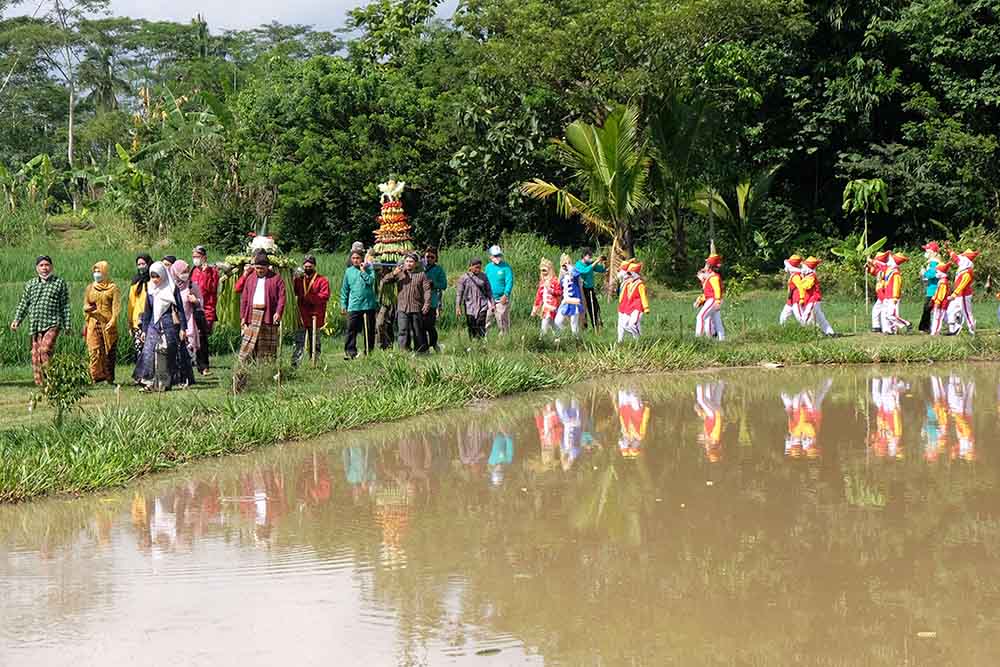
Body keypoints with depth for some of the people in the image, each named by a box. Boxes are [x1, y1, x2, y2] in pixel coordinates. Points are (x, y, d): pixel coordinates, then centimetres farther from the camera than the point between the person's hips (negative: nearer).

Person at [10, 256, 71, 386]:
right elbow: (23, 304, 17)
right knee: (35, 355, 0)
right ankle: (40, 382, 5)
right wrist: (17, 320, 5)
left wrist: (67, 325, 4)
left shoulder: (60, 283, 8)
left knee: (45, 349, -22)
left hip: (53, 324, -4)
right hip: (35, 325, 4)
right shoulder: (30, 284, 16)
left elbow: (65, 306, 7)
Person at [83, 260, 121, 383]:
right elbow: (85, 305, 20)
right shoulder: (90, 288, 16)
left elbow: (116, 306, -3)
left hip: (108, 324, -2)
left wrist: (112, 321, -17)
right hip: (93, 323, 2)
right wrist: (87, 308, -4)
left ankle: (109, 378, 5)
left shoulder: (113, 288, 4)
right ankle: (97, 376, -9)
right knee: (95, 351, -9)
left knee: (109, 351, -1)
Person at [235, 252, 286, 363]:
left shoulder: (276, 278, 3)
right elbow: (244, 299, 13)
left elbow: (281, 296, -4)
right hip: (252, 315, 3)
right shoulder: (250, 278, 14)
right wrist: (243, 316, 6)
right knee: (247, 345, -2)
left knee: (268, 348, 0)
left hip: (269, 315, -3)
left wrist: (279, 312, -16)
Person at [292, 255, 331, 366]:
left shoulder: (322, 280, 0)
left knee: (315, 343, 8)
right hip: (300, 317, 2)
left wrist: (309, 298, -17)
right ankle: (294, 364, -8)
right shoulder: (298, 280, 14)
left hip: (315, 317, -2)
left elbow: (325, 296, -10)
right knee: (298, 343, -4)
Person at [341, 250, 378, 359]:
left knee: (369, 330, 5)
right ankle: (350, 351, -6)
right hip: (353, 306, 1)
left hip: (368, 305, -1)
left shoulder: (368, 269, 4)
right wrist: (343, 304, 8)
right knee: (351, 330, -7)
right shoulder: (349, 272, 10)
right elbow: (344, 290, 13)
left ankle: (369, 352, 13)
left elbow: (371, 281, -13)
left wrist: (363, 271, -10)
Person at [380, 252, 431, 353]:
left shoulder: (421, 275, 8)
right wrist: (394, 273, -10)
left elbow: (427, 290, 2)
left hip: (417, 309, 0)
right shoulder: (399, 274, 10)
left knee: (417, 332, 7)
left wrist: (427, 304, -10)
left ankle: (420, 351, 15)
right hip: (402, 308, 0)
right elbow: (384, 281, 5)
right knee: (403, 331, -7)